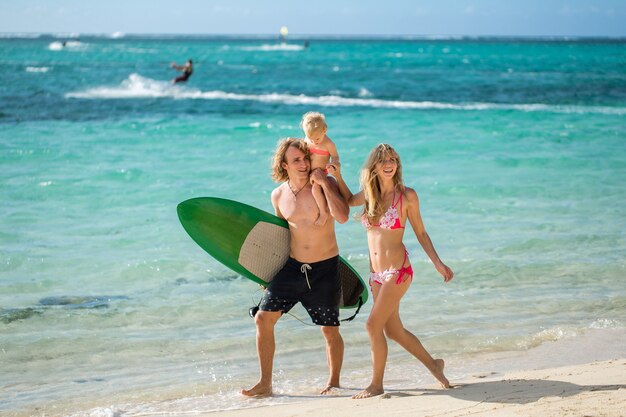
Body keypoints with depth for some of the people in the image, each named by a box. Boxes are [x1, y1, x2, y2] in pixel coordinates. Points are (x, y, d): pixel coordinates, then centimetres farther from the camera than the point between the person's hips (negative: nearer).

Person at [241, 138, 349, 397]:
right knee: (263, 319, -4)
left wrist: (324, 184, -25)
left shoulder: (325, 183, -9)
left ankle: (334, 381, 28)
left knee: (330, 331, 5)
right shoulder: (278, 195, 2)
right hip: (291, 267, 4)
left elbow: (342, 217, -26)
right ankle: (265, 384, 7)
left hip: (325, 269, -3)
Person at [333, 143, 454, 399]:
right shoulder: (369, 195, 5)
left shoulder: (406, 196, -8)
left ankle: (376, 385, 2)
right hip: (376, 274, 6)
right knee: (393, 331, 13)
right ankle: (433, 364, 33)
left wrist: (438, 263, -4)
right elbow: (349, 200, 27)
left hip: (397, 271, -6)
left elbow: (420, 233, 0)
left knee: (373, 325, -11)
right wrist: (337, 175, 13)